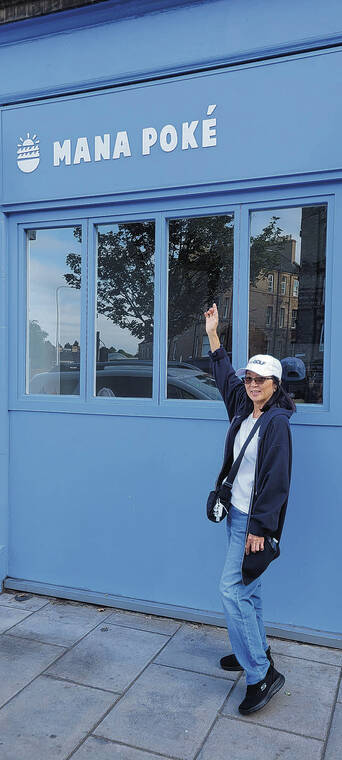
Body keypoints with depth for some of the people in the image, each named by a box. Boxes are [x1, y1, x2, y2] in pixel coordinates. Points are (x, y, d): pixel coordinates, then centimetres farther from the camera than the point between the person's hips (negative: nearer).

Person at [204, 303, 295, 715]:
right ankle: (257, 650, 33)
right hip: (237, 513, 9)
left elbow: (275, 480, -19)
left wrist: (259, 528, -20)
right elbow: (225, 375, 23)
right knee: (246, 588, 17)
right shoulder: (244, 409, 6)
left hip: (255, 520, -9)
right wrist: (213, 334, 23)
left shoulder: (276, 422, -16)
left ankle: (262, 674, 0)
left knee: (232, 588, -10)